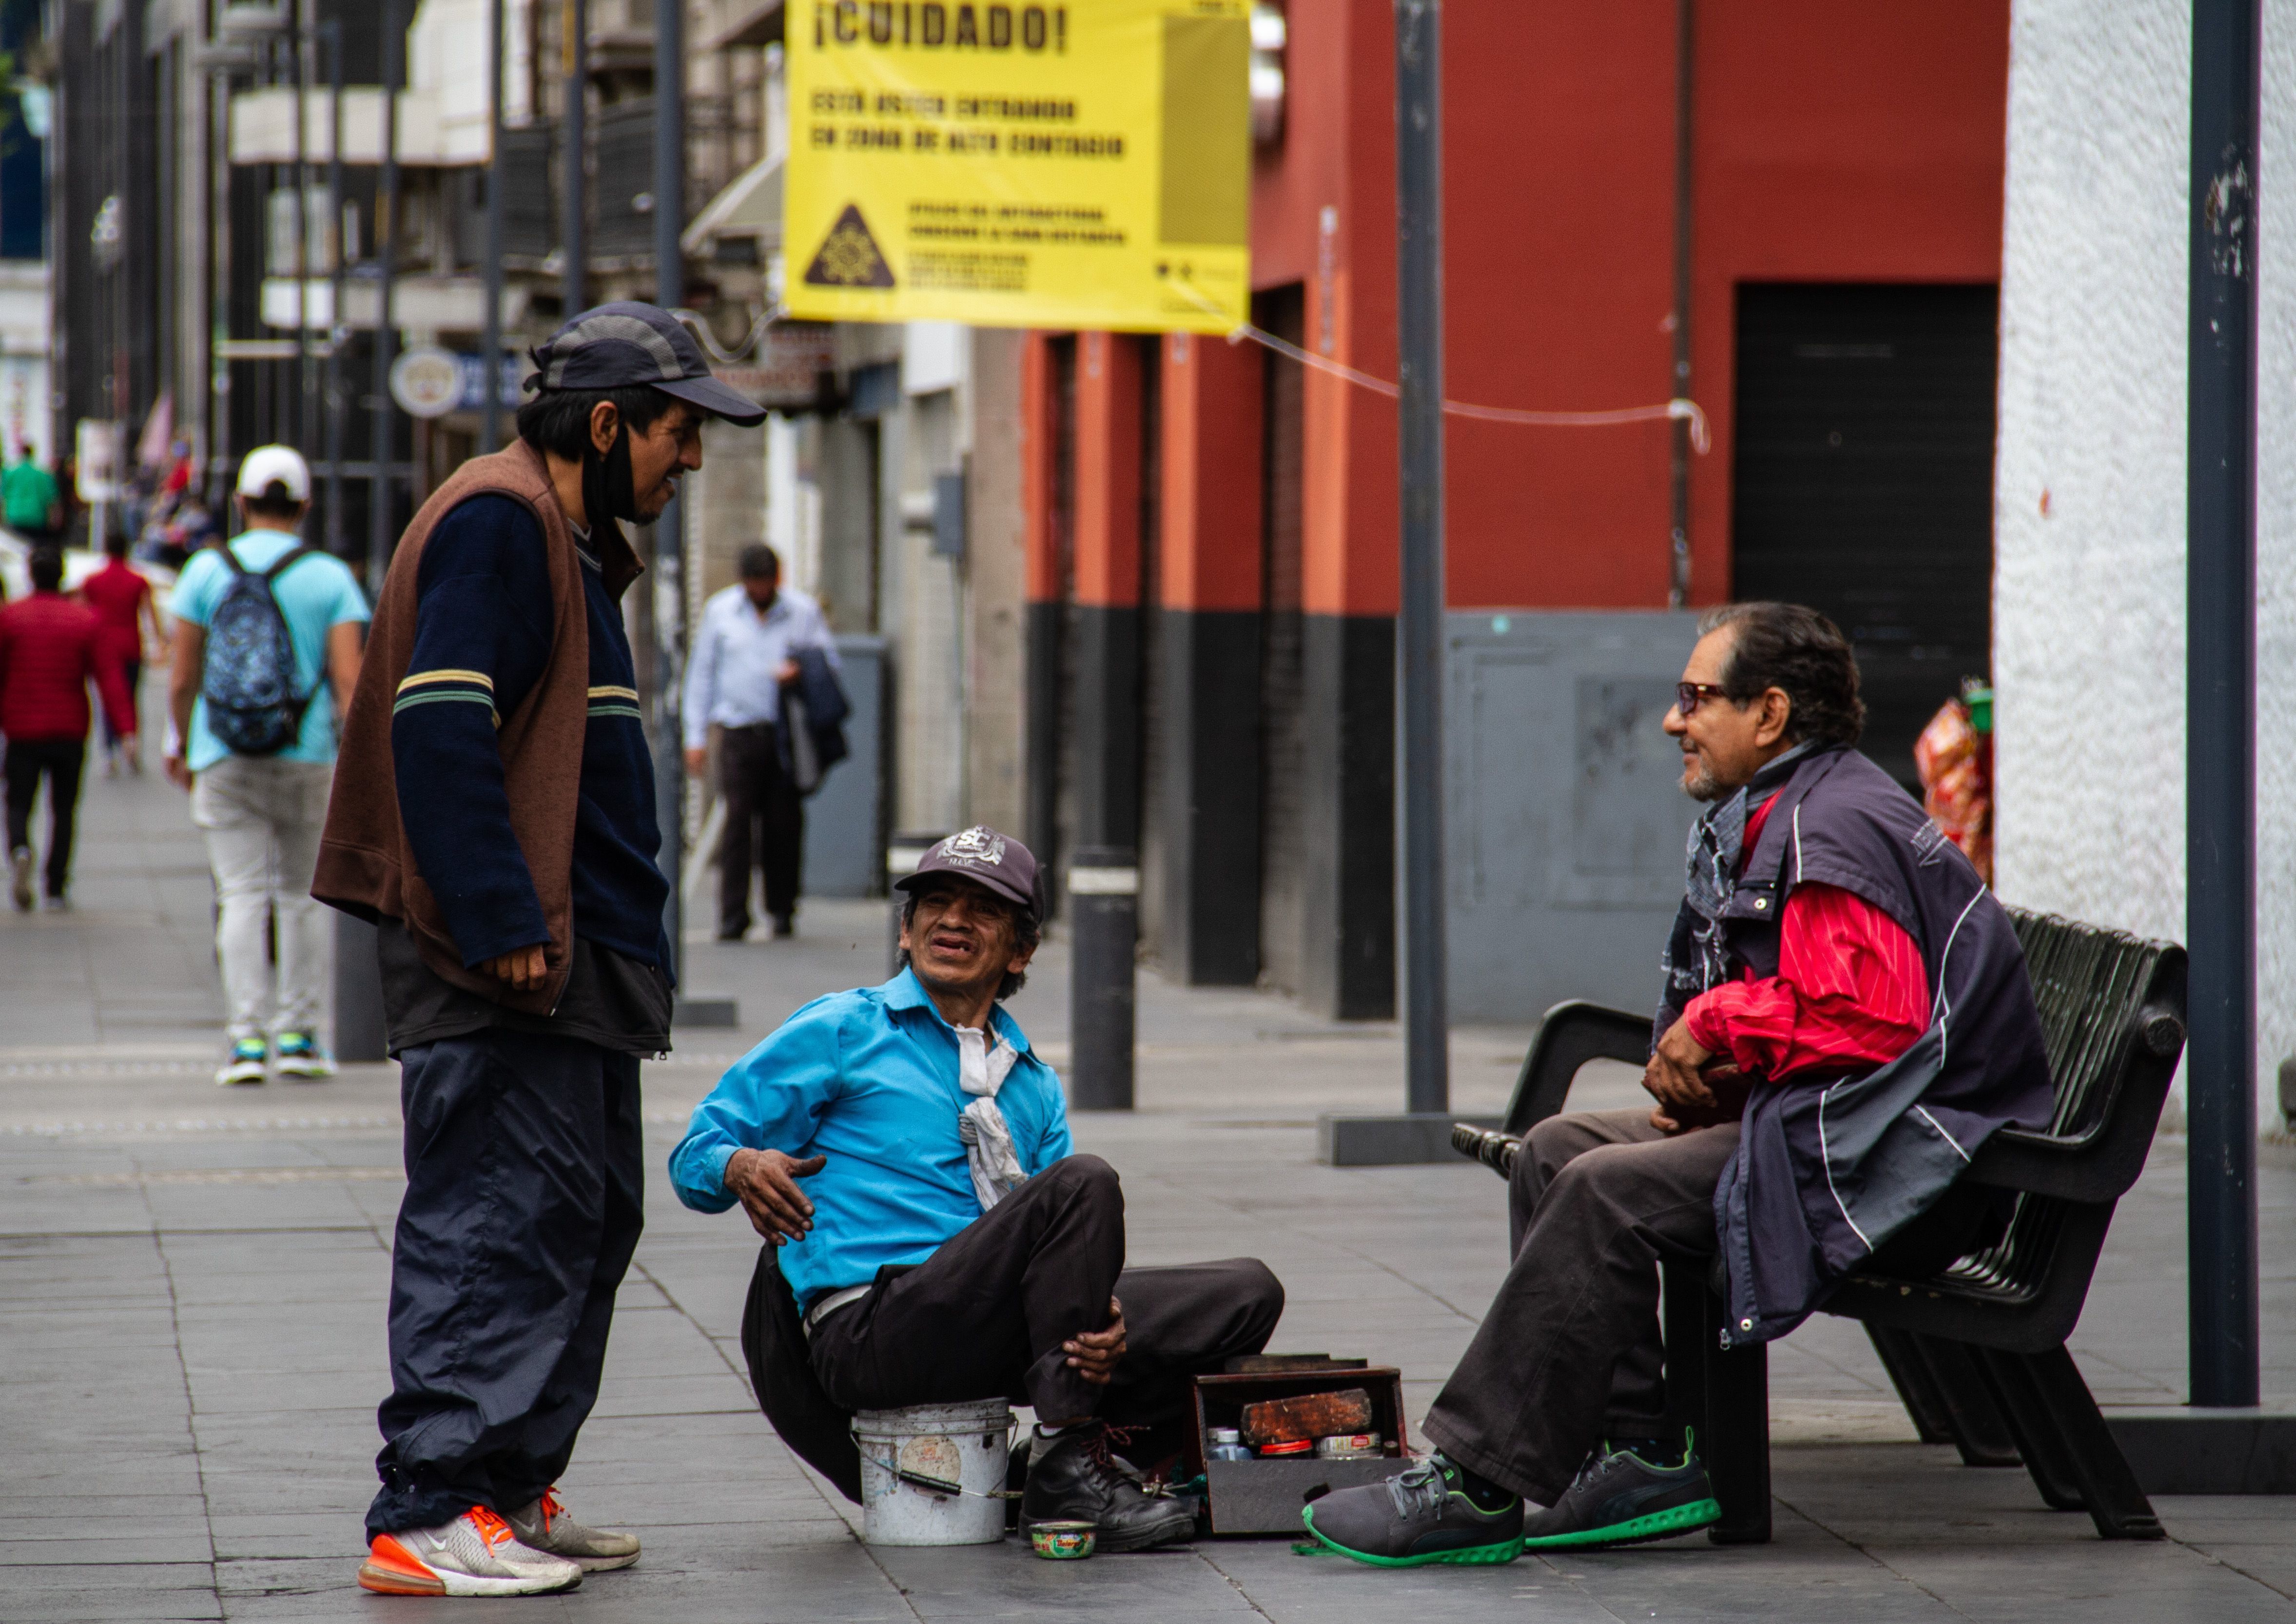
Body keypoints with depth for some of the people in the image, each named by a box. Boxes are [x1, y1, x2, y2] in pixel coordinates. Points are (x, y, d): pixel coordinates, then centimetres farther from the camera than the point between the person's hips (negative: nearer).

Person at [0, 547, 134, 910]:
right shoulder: (85, 621, -2)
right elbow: (108, 677, -8)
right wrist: (126, 728, -11)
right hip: (70, 731, 1)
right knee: (63, 810, 12)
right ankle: (57, 890, 9)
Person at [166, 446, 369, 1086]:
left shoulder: (206, 571, 1)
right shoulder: (331, 578, 0)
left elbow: (182, 678, 1)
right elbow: (349, 679, -8)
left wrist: (180, 745, 16)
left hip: (225, 761, 0)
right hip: (308, 759, 0)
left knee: (243, 895, -1)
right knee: (303, 895, 13)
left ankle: (248, 1038, -10)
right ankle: (298, 1033, 14)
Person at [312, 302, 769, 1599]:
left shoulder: (569, 540, 21)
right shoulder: (497, 524, -12)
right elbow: (440, 729, -21)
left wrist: (625, 946, 18)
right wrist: (505, 926, -24)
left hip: (574, 959, 11)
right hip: (504, 970, -11)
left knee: (588, 1218, 14)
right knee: (495, 1223, -11)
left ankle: (513, 1490, 21)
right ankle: (426, 1518, -10)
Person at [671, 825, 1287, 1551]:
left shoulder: (1032, 1086, 23)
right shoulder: (841, 1032, 7)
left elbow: (1065, 1252, 16)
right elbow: (697, 1152, 3)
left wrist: (1102, 1321, -8)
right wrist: (741, 1170, -22)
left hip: (991, 1333, 6)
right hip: (869, 1325, -6)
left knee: (1245, 1292, -2)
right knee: (1085, 1183, -27)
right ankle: (1064, 1469, -24)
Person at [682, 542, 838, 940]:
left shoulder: (804, 611, 9)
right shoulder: (720, 610, 11)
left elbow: (829, 661, 13)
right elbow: (701, 673, 13)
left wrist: (800, 672, -11)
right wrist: (696, 736, 8)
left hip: (787, 737, 0)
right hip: (739, 732, 0)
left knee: (785, 824, 0)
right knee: (737, 823, -9)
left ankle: (783, 909, 12)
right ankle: (732, 916, -9)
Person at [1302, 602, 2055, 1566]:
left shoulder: (1836, 829, -15)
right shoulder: (1766, 819, 18)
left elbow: (1867, 1018, -25)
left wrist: (1717, 1025, -13)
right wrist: (1701, 1075, 1)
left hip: (1882, 1159, -11)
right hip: (1807, 1124, 11)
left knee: (1609, 1192, -23)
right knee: (1556, 1151, 4)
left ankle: (1477, 1489, -19)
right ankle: (1639, 1457, -2)